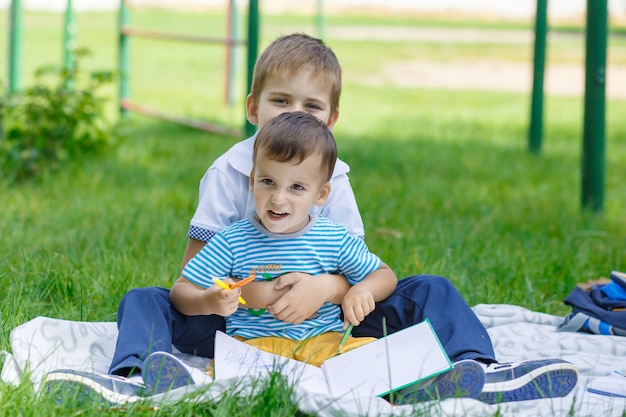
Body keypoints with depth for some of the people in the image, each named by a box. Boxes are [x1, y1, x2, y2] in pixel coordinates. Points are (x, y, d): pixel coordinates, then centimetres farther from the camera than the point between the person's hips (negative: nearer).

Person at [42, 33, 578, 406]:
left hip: (320, 319, 2)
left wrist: (327, 287, -28)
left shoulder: (334, 180, 0)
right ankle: (133, 377, -51)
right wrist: (247, 292, -29)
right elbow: (193, 267, -9)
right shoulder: (228, 173, -6)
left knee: (429, 292, -12)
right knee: (144, 300, -23)